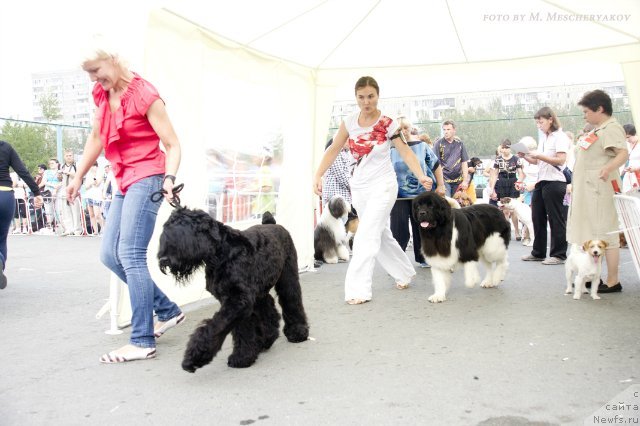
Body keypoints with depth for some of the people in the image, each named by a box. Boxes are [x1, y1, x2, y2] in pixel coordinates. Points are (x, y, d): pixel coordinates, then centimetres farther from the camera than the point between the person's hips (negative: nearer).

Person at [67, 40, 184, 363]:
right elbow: (96, 138, 23)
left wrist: (169, 178, -29)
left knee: (131, 254, -15)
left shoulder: (145, 95, -11)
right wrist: (78, 177, 24)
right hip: (124, 183, 9)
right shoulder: (102, 96, 11)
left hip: (146, 179, -9)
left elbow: (172, 144, -13)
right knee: (110, 255, 7)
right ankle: (168, 311, 16)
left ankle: (142, 341, -10)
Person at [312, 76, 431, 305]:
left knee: (366, 236, -13)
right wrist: (317, 176, -6)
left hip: (382, 185, -5)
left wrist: (421, 176, -27)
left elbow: (405, 152, -13)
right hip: (358, 186, 5)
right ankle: (405, 273, 35)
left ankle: (358, 290, -9)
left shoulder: (387, 123, -12)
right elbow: (333, 150, 2)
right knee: (380, 234, 15)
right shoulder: (349, 122, -2)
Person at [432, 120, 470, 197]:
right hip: (444, 180, -3)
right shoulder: (438, 143, -3)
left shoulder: (459, 143, 7)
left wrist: (465, 181, 4)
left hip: (458, 181, 4)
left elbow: (464, 163, 10)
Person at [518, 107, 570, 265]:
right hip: (541, 181, 8)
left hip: (554, 182, -8)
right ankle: (538, 252, 20)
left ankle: (558, 255, 6)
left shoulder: (560, 137, -7)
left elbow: (561, 160, -17)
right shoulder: (543, 138, 17)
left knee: (556, 219, -1)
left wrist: (539, 156, -21)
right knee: (537, 218, 11)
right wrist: (526, 157, 4)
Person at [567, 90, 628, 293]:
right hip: (587, 190, 10)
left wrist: (609, 168, -43)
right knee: (590, 233, 14)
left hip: (599, 189, -10)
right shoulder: (598, 129, 17)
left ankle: (612, 282, -2)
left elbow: (623, 153, -27)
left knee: (605, 234, -7)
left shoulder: (611, 128, -13)